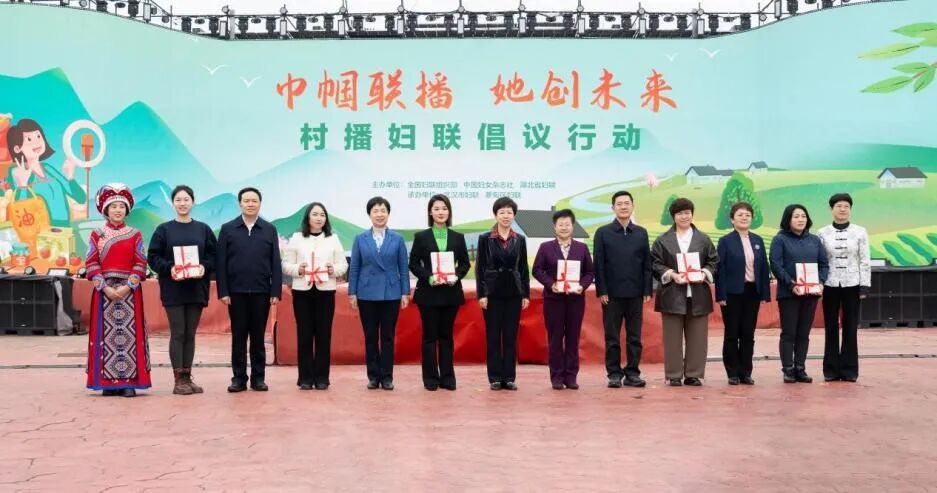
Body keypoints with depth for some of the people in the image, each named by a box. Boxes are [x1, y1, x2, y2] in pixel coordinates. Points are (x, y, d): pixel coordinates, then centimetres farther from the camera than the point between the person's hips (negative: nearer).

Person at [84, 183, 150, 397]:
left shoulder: (135, 235, 8)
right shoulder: (97, 234, 8)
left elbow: (140, 264, 1)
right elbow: (92, 264, 1)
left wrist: (127, 286, -12)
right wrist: (105, 287, -11)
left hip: (129, 290, 0)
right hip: (104, 290, 1)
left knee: (129, 333, -4)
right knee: (106, 333, -1)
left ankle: (129, 382, -3)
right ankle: (108, 382, 2)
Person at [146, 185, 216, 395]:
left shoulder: (203, 229, 9)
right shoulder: (163, 229, 4)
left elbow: (213, 255, 8)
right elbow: (153, 257, 1)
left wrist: (204, 267, -12)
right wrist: (168, 268, -16)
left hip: (196, 289, 2)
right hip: (172, 289, -2)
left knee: (190, 334, 7)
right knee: (178, 333, -2)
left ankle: (188, 378, 13)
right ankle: (179, 380, 2)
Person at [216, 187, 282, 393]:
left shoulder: (270, 230, 7)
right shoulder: (228, 229, 4)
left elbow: (275, 263, 4)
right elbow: (220, 263, 1)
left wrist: (276, 292, -3)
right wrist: (223, 291, -6)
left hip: (261, 292, 0)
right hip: (236, 292, 0)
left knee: (258, 337, 6)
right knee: (238, 336, 5)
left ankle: (258, 378, 13)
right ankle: (239, 378, 11)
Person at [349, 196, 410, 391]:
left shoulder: (397, 239, 3)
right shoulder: (360, 239, 4)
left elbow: (403, 267, 3)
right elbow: (354, 268, 4)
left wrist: (405, 293, -2)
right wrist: (352, 293, 0)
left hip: (391, 294, 0)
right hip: (367, 294, 1)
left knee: (388, 336, 3)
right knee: (370, 336, 5)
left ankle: (387, 377, 10)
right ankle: (373, 376, 14)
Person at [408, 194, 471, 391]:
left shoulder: (458, 237, 6)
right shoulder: (421, 237, 0)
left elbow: (465, 263, 7)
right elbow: (413, 264, -1)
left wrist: (456, 276, -12)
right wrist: (429, 278, -15)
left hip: (451, 292, 2)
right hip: (428, 292, -2)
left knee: (446, 335, 8)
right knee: (430, 335, 3)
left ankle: (447, 377, 14)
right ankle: (431, 378, 10)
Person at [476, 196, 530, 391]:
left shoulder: (520, 240, 7)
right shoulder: (485, 238, -1)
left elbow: (524, 269, 9)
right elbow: (479, 268, -2)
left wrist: (526, 294, 3)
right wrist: (481, 294, -8)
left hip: (514, 292, 2)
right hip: (492, 292, -2)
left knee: (511, 337, 5)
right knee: (493, 336, 2)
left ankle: (509, 377, 11)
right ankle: (495, 377, 9)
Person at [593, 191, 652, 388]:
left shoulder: (641, 233, 9)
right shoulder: (603, 233, 2)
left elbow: (647, 265, 8)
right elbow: (598, 265, -1)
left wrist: (647, 291, 1)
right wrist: (601, 291, -8)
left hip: (635, 294, 2)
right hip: (612, 294, -2)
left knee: (634, 336, 6)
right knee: (612, 337, 3)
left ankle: (632, 373, 13)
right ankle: (614, 374, 10)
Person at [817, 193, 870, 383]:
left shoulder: (860, 232, 1)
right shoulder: (822, 233, 1)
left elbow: (865, 261, 1)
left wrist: (864, 286, -5)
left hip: (852, 285, 0)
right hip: (830, 285, 0)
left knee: (850, 328, 3)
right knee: (831, 328, 4)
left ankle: (849, 369, 10)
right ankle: (831, 369, 10)